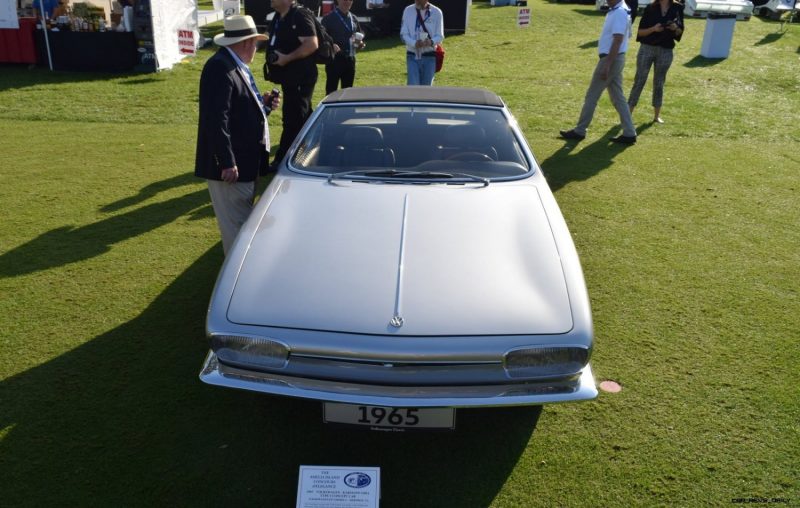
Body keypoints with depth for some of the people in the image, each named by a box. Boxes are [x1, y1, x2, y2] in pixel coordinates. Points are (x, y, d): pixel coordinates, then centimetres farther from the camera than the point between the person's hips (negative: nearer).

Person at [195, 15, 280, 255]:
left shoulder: (235, 65, 13)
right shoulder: (220, 67, -18)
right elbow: (216, 119, -24)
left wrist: (263, 104, 6)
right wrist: (227, 162, -25)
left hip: (245, 160, 10)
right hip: (230, 163, -10)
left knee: (245, 221, 20)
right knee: (236, 226, -2)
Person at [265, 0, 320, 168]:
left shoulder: (300, 16, -15)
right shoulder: (278, 17, 13)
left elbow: (312, 44, -25)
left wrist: (286, 58, -24)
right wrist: (274, 56, 10)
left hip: (300, 78, -10)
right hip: (289, 77, 10)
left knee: (293, 120, -5)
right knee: (303, 118, 18)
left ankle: (281, 161, -1)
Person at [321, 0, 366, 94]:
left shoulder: (354, 19, 13)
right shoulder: (329, 18, -4)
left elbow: (360, 36, 22)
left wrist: (360, 44, -1)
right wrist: (331, 45, -28)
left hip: (350, 60, 5)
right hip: (334, 60, -5)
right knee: (331, 91, -4)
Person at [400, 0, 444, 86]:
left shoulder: (436, 12, -2)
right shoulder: (408, 11, 1)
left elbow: (440, 36, -2)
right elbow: (403, 34, -2)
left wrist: (431, 42, -25)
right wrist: (414, 43, -22)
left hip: (429, 57, 0)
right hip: (412, 56, 0)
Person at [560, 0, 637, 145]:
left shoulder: (619, 13, -17)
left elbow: (617, 41, -23)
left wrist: (606, 65, -26)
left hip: (611, 59, -10)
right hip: (614, 59, 10)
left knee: (591, 96, 0)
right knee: (618, 98, 10)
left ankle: (579, 131, 10)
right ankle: (629, 133, 11)